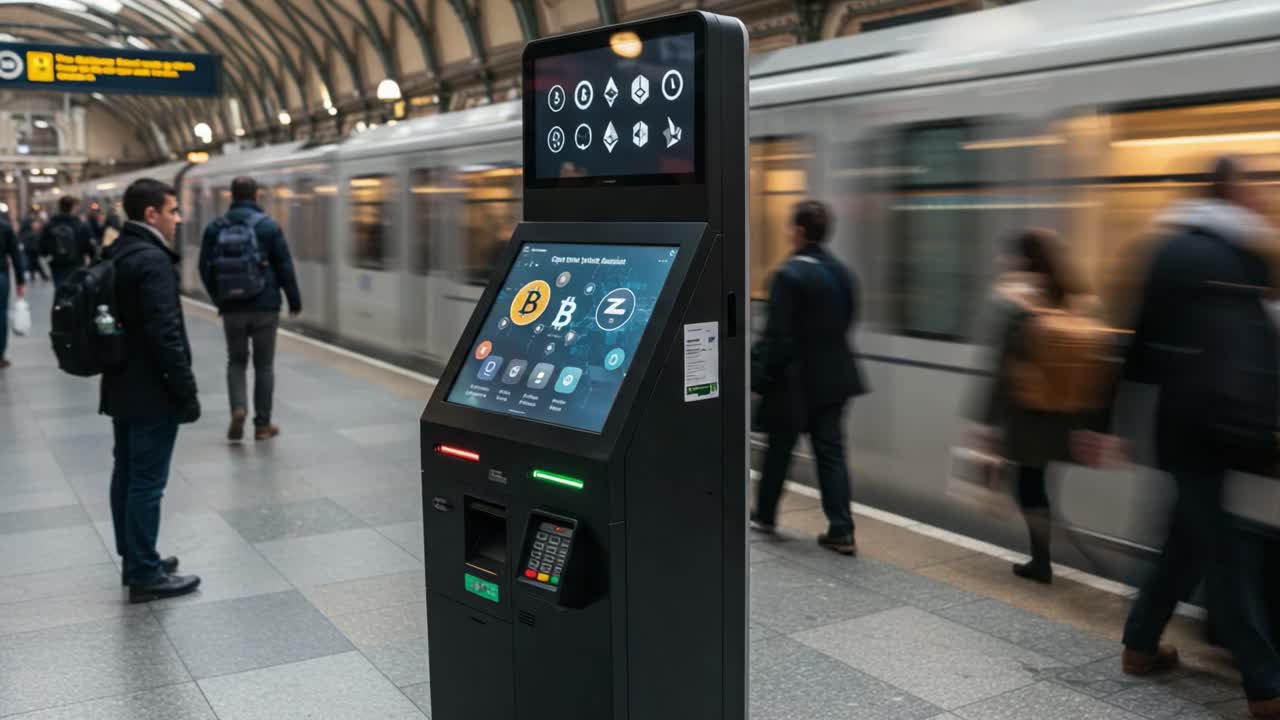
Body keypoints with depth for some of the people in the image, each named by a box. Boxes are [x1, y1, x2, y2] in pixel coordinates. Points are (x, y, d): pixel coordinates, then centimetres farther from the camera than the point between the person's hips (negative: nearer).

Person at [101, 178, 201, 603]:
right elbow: (165, 335, -23)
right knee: (147, 482, -3)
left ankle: (133, 559, 28)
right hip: (151, 393, -10)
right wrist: (187, 393, -18)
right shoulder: (152, 260, -19)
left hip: (122, 389, 10)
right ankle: (145, 575, 5)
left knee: (127, 474, 16)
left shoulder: (116, 254, 11)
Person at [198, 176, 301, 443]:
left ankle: (238, 409, -9)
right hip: (264, 307, -2)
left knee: (236, 361, 15)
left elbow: (206, 268, 8)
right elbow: (285, 267, -5)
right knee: (264, 365, 7)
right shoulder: (268, 226, -6)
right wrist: (294, 300, 7)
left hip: (232, 309, 2)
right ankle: (262, 425, 10)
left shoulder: (215, 228, 3)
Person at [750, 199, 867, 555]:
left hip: (794, 380, -6)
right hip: (833, 378, 6)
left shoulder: (789, 275, -17)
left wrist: (760, 379, -11)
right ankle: (841, 530, 4)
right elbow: (847, 322, 13)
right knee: (831, 452, 7)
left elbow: (777, 336, -18)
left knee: (779, 451, 11)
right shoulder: (842, 273, 6)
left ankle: (764, 515, 29)